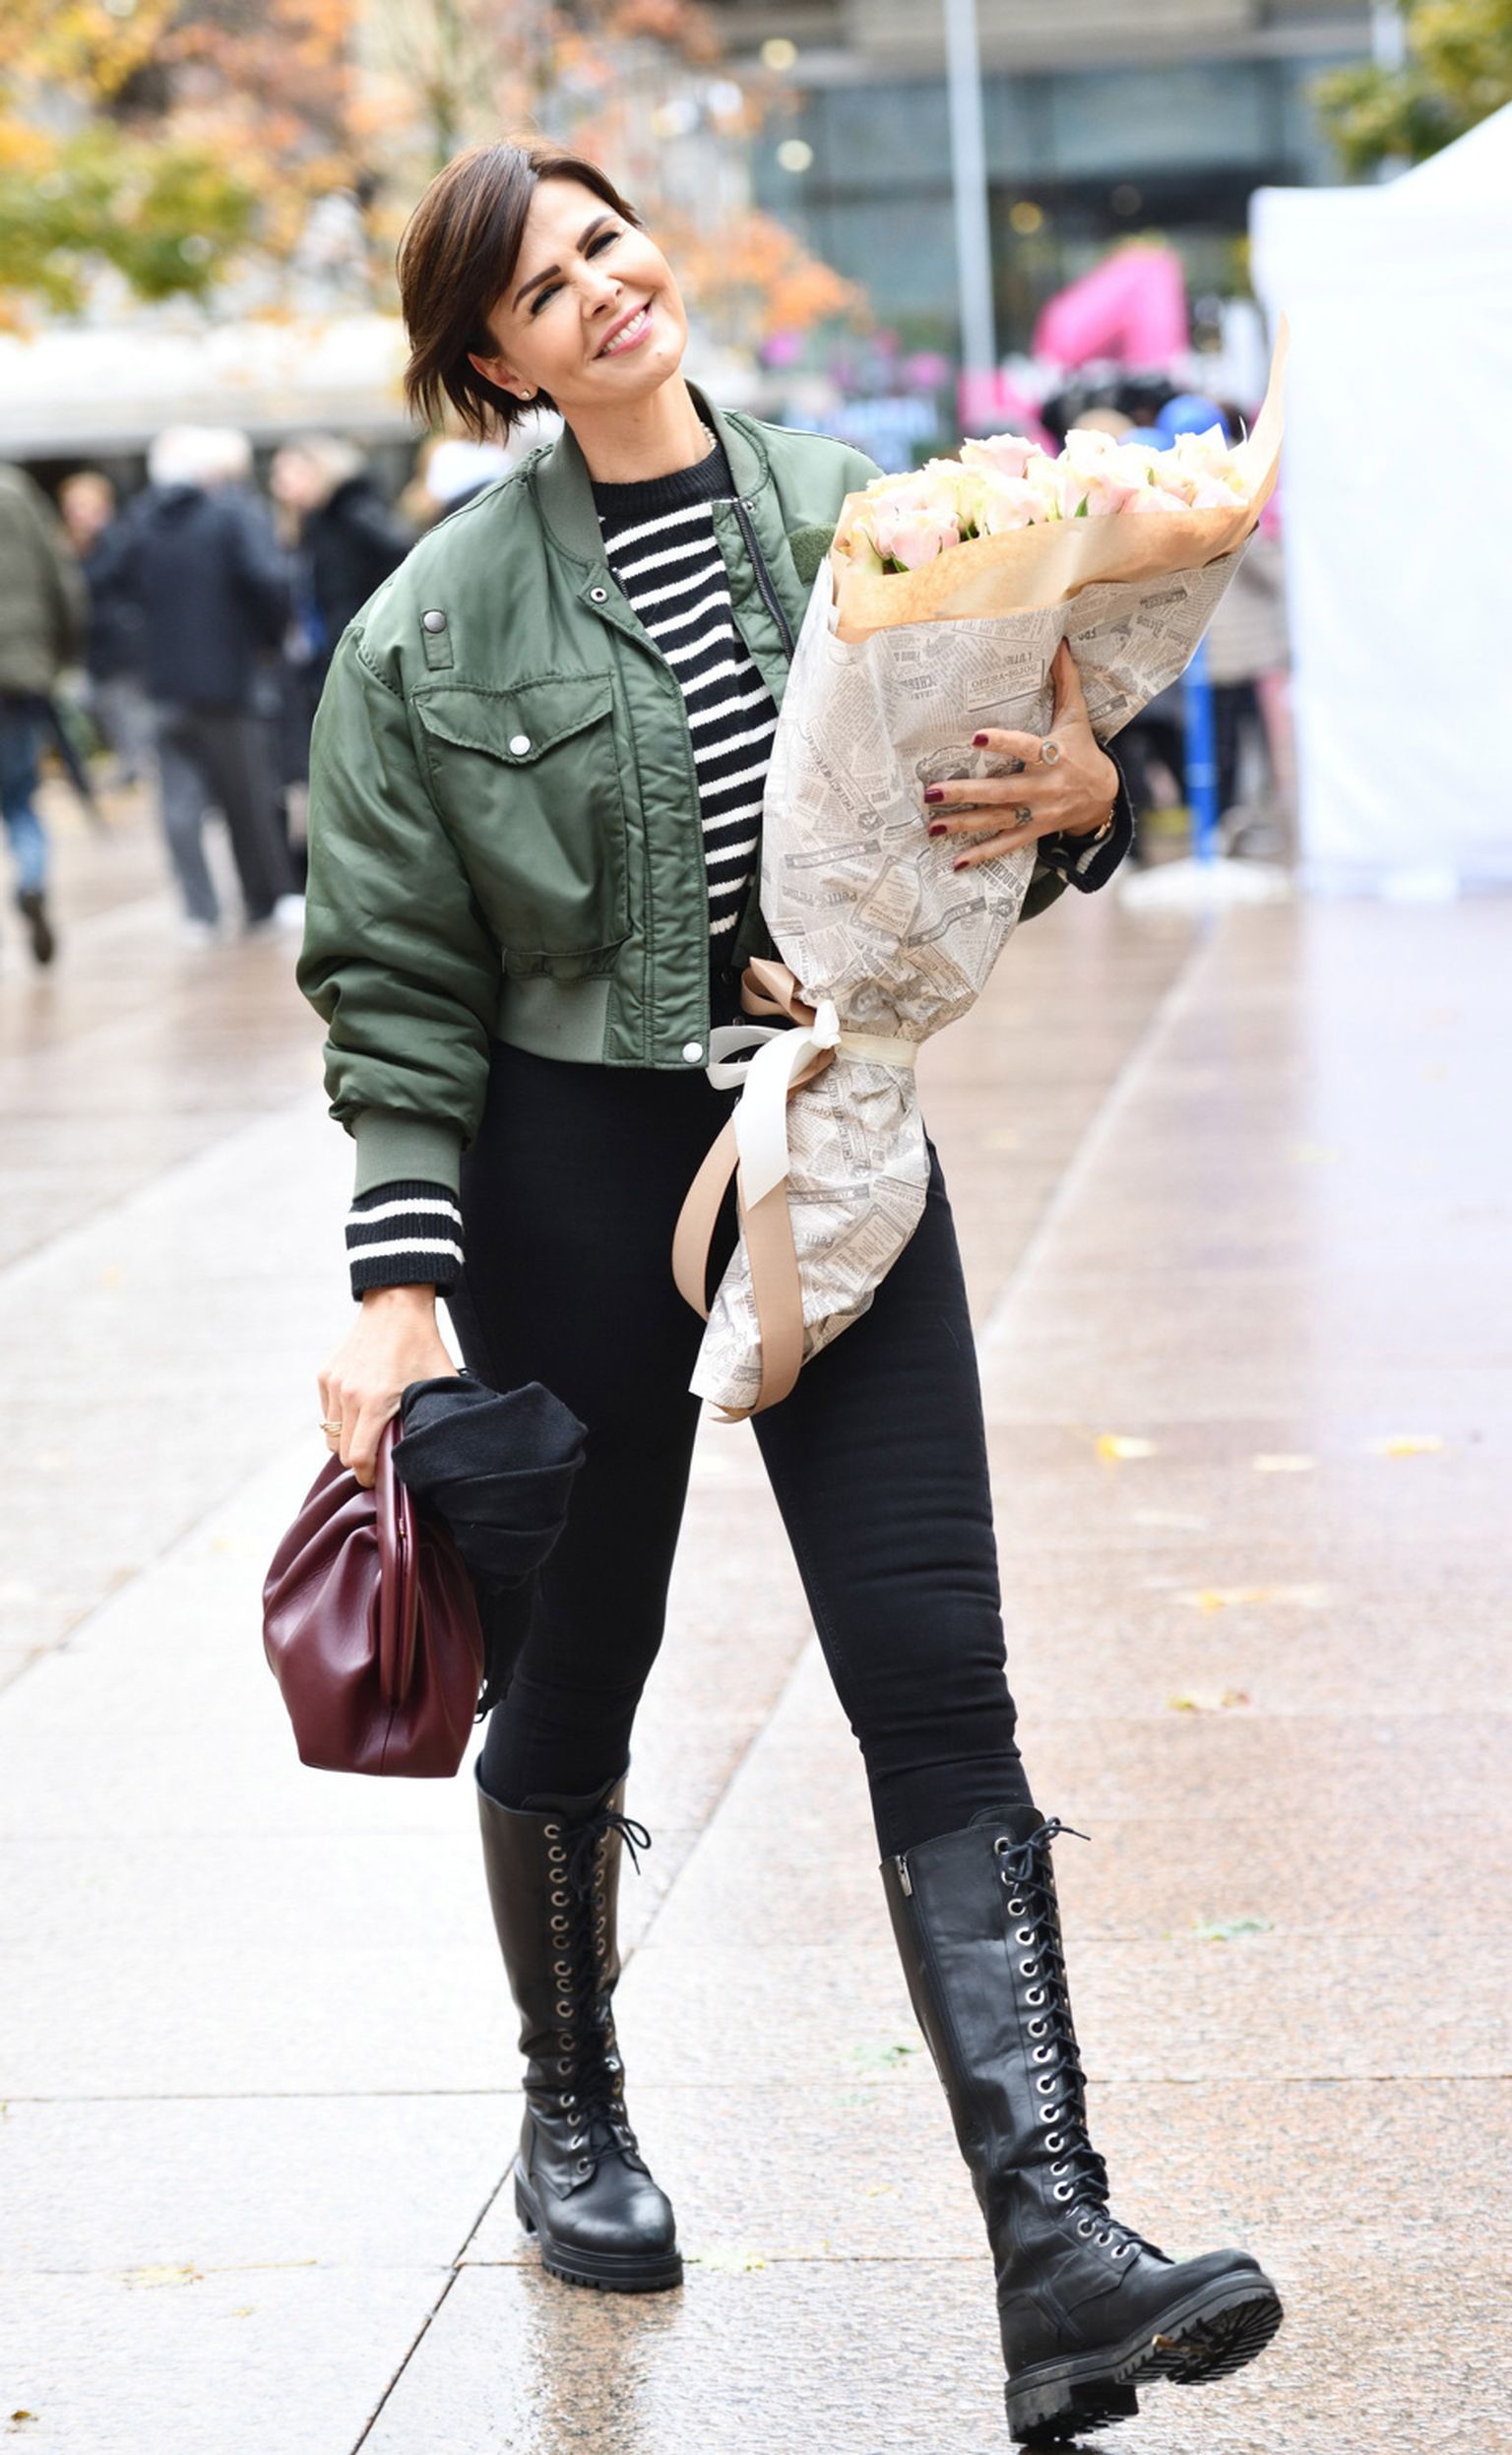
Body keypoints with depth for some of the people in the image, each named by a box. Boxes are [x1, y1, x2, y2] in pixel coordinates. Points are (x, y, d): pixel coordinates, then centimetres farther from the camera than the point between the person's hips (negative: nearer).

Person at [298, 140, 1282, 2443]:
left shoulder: (861, 516, 2)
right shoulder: (440, 628, -5)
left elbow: (1015, 808, 10)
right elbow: (399, 986, -3)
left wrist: (1081, 794, -15)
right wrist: (399, 1287, -12)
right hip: (572, 1175, -1)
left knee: (937, 1682, -8)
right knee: (576, 1671, 13)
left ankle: (1054, 2245, -12)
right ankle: (572, 2109, 39)